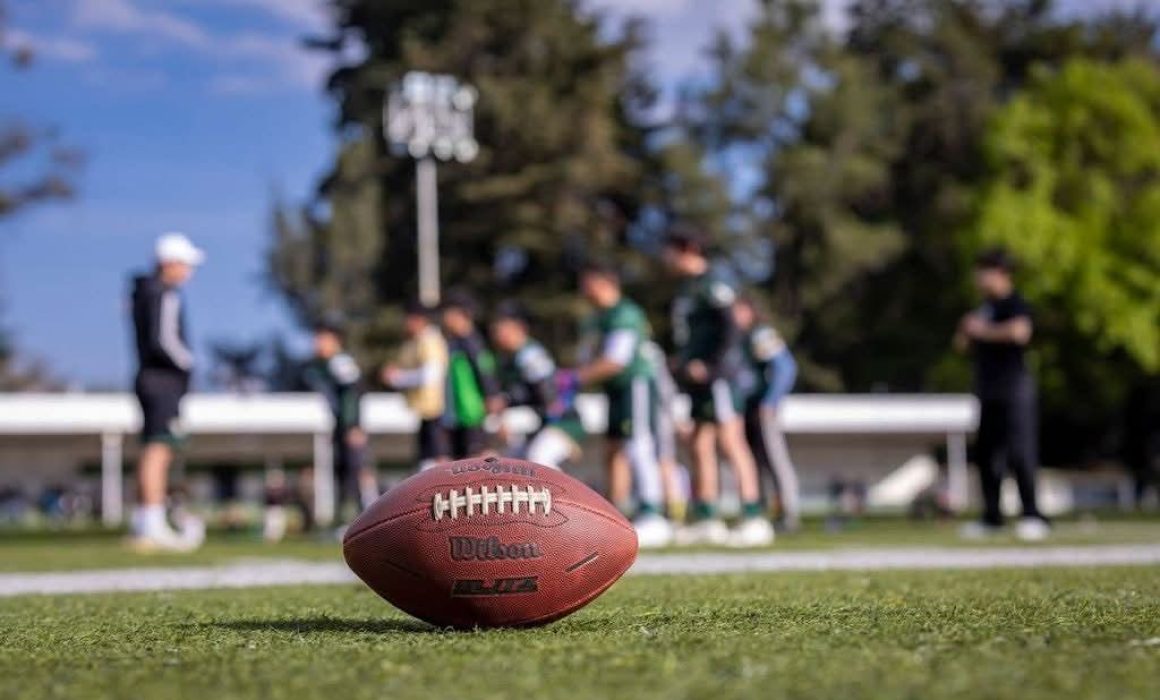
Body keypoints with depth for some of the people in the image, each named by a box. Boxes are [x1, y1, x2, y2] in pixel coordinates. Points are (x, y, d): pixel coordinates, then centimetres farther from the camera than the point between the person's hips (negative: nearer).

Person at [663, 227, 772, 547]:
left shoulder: (714, 281, -11)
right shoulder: (687, 286, 19)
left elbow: (728, 328, -18)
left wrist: (711, 366, -21)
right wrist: (683, 363, 15)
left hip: (717, 375, -10)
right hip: (698, 377, 10)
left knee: (730, 441, -12)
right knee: (701, 445, 10)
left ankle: (754, 518, -12)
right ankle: (706, 520, 16)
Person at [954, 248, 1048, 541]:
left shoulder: (1014, 304, -9)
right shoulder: (985, 307, 18)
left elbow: (1020, 331, -29)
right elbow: (962, 344, 25)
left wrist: (983, 331, -16)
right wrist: (966, 332, 2)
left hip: (1014, 388, -9)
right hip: (989, 391, 9)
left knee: (1019, 451, -13)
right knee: (984, 453, 10)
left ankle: (1032, 515, -12)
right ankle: (992, 516, 18)